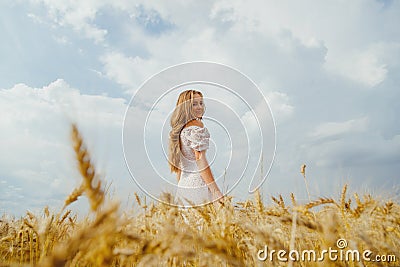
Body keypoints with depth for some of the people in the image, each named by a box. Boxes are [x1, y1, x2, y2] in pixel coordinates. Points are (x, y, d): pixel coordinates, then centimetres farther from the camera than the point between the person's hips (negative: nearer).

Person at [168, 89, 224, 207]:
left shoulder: (179, 127, 12)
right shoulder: (197, 126, -12)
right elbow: (201, 161, -17)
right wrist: (216, 191, -15)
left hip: (183, 185, 8)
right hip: (198, 185, -8)